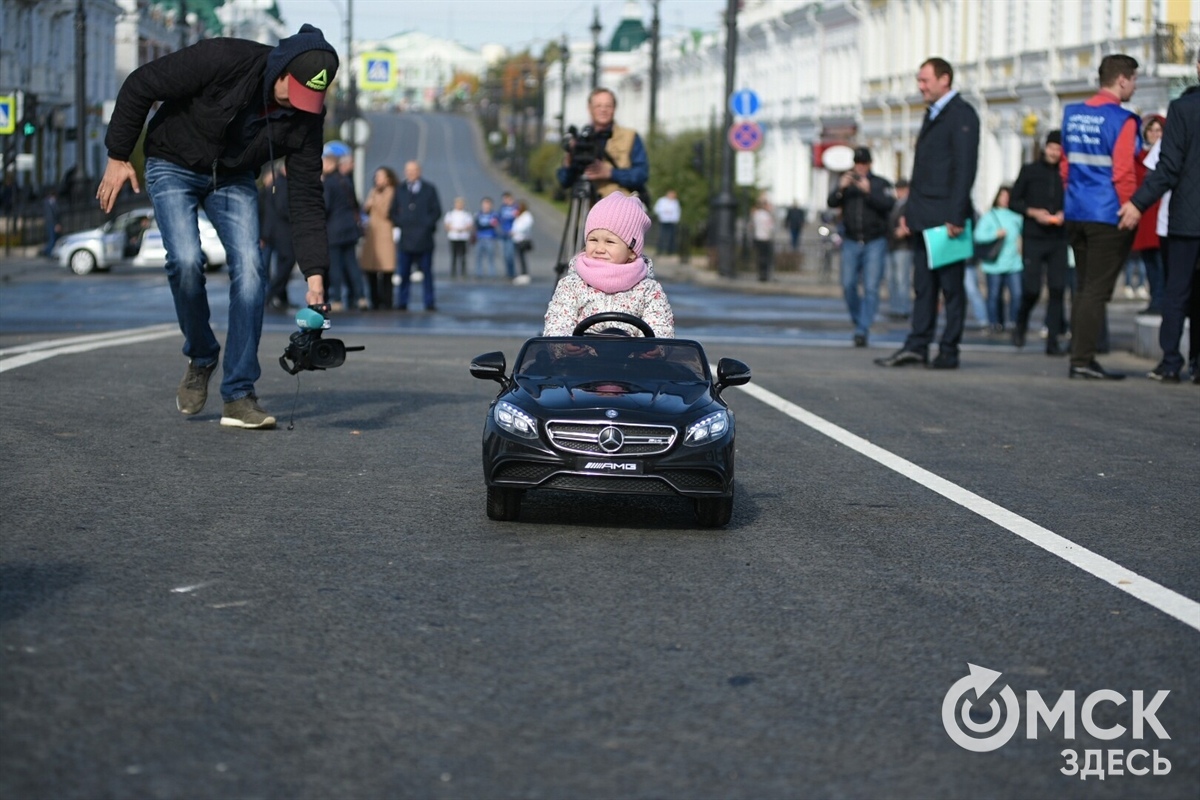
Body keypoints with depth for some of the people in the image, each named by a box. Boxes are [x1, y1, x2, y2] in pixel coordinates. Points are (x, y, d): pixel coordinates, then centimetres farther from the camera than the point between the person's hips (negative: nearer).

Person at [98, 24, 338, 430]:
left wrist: (315, 274, -23)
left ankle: (239, 395, -9)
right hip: (173, 165, -3)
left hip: (233, 179, 3)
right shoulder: (221, 60, -32)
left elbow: (306, 198, -16)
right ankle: (201, 359, 4)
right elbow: (139, 87, -20)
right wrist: (118, 156, -15)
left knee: (249, 267, -15)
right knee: (186, 260, -23)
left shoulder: (306, 117, -19)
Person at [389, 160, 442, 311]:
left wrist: (427, 225, -4)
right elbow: (393, 211, 12)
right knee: (404, 273, -2)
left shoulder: (429, 189, 7)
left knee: (426, 272, 3)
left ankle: (429, 303, 6)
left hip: (424, 239, 0)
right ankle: (402, 303, 0)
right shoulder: (400, 190, 9)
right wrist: (399, 223, -2)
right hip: (406, 238, 0)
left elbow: (436, 211, 6)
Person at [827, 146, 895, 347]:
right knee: (848, 285, -1)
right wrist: (840, 188, -20)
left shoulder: (881, 184, 4)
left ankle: (862, 330, -10)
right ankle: (858, 321, 18)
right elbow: (831, 203, -1)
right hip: (851, 242, 3)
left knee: (871, 288, -10)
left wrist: (868, 191, -24)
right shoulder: (847, 183, 12)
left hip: (875, 242, -3)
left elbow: (888, 204, -12)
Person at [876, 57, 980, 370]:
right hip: (924, 218, 9)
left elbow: (965, 167, -15)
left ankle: (949, 352, 2)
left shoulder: (962, 114, -8)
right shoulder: (932, 115, 20)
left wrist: (956, 216, -20)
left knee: (951, 286, -2)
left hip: (946, 218, -8)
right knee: (923, 285, 6)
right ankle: (917, 346, 6)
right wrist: (909, 210, 17)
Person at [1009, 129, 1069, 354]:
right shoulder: (1029, 171, 3)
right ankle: (1021, 325, 23)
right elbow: (1013, 202, 5)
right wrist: (1033, 212, -10)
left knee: (1057, 289, -4)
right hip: (1033, 238, -1)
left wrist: (1065, 215, -9)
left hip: (1058, 240, 1)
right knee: (1031, 289, -7)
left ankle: (1053, 340, 1)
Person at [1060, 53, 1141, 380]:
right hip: (1108, 217, -7)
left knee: (1083, 288, 14)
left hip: (1076, 214, 7)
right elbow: (1123, 174, -15)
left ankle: (1078, 357, 15)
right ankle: (1083, 359, -5)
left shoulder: (1072, 115, 9)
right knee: (1096, 290, -4)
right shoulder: (1121, 120, -13)